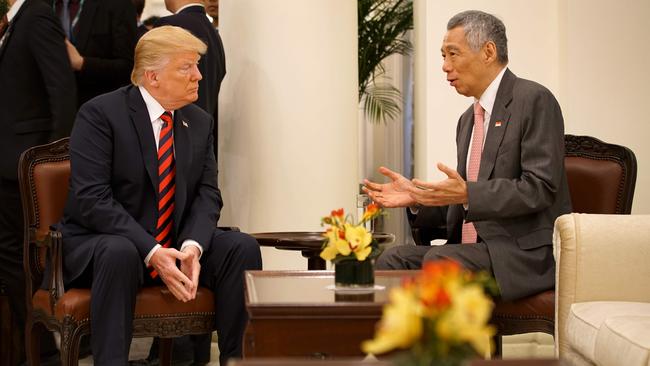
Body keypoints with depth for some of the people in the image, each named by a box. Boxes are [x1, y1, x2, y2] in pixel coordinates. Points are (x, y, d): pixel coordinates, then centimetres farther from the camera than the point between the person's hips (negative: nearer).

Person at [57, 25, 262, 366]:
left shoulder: (200, 122, 7)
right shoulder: (100, 114, -12)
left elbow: (208, 194, 2)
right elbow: (91, 198, -19)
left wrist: (193, 245, -20)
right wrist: (151, 252, -28)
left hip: (176, 246, 5)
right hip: (99, 244, -5)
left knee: (242, 247, -16)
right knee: (119, 253, -38)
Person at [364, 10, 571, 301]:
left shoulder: (534, 100, -9)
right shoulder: (468, 119, 18)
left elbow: (540, 189, -17)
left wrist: (467, 194, -26)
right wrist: (415, 197, 2)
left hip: (528, 253, -8)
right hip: (474, 247, 8)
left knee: (440, 259, -29)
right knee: (394, 259, -12)